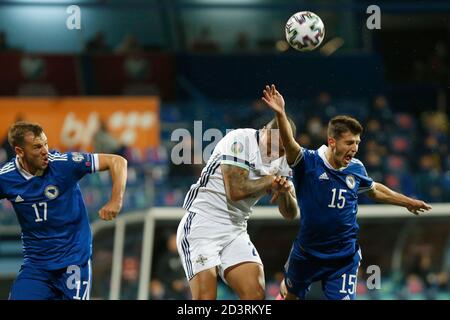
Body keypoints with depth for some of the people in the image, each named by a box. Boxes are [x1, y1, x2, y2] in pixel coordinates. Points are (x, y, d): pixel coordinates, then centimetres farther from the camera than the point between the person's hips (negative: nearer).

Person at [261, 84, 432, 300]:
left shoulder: (356, 168, -4)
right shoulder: (309, 162, -18)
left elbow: (374, 190, 18)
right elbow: (290, 144, -39)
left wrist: (407, 202, 27)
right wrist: (280, 114, -57)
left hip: (344, 257, 1)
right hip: (306, 254, -1)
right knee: (291, 296, 22)